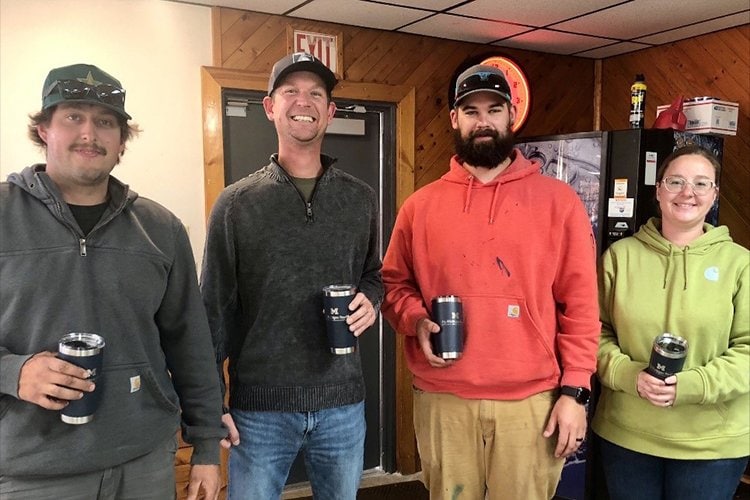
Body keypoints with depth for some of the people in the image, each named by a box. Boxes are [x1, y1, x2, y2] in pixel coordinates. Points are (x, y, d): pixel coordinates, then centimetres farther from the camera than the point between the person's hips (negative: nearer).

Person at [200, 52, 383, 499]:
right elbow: (214, 310, -2)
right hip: (259, 406, -2)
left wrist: (370, 300, -6)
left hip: (343, 403, 3)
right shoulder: (236, 203, -3)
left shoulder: (361, 200, 4)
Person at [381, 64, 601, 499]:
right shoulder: (421, 205, 5)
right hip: (441, 400, 2)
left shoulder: (558, 200, 0)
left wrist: (575, 390, -5)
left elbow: (580, 302, -2)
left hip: (532, 402, -1)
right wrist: (417, 321, -8)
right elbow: (394, 283, 13)